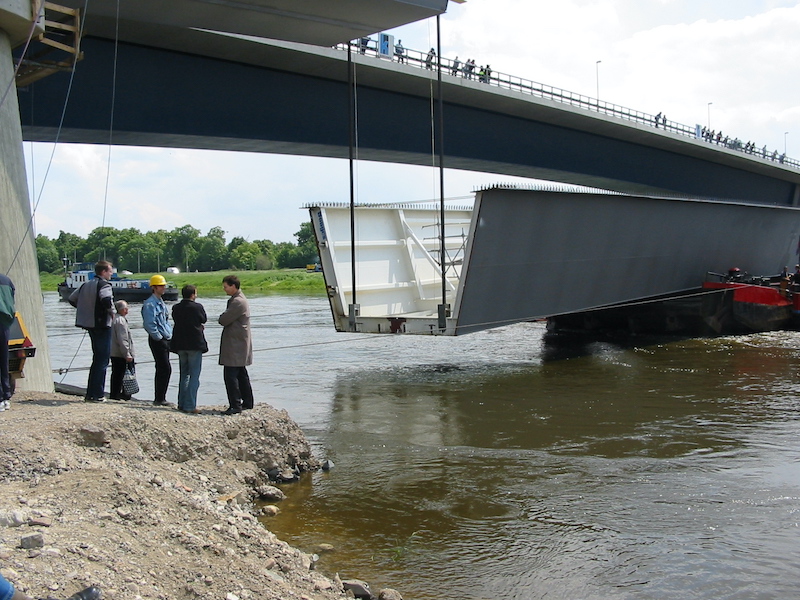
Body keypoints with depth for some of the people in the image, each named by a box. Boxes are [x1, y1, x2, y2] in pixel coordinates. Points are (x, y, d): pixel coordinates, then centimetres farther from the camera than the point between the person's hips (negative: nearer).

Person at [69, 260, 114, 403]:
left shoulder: (86, 285, 13)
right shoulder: (104, 285, -12)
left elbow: (72, 299, 20)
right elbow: (106, 300, -32)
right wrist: (111, 311, -14)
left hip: (90, 325, 8)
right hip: (102, 326, -8)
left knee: (97, 359, 17)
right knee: (102, 361, -3)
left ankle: (90, 394, 18)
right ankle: (97, 395, -3)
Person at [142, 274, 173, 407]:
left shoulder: (161, 302, 18)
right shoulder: (150, 304, -13)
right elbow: (149, 324, -19)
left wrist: (169, 335, 13)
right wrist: (159, 337, -15)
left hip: (165, 340, 10)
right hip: (157, 341, -9)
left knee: (162, 369, 11)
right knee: (166, 369, -11)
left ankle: (159, 398, 17)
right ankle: (160, 399, -7)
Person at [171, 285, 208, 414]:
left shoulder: (176, 308, 3)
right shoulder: (197, 307, -13)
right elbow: (204, 320, 0)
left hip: (180, 345, 6)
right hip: (195, 344, -6)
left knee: (183, 375, 17)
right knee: (194, 376, -1)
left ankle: (182, 404, 19)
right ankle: (190, 406, -5)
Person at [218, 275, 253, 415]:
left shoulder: (238, 302, -18)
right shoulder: (239, 299, 16)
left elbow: (223, 320, -18)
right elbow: (223, 319, 19)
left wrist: (222, 317, 1)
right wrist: (224, 317, 0)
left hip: (235, 345, -11)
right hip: (239, 344, 11)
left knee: (230, 375, -10)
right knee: (241, 374, 15)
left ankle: (235, 405, -8)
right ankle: (247, 402, 22)